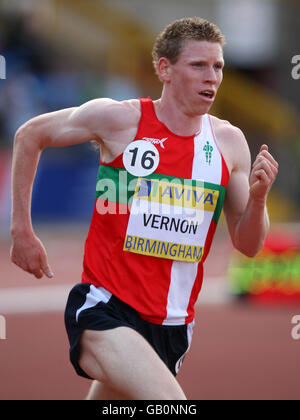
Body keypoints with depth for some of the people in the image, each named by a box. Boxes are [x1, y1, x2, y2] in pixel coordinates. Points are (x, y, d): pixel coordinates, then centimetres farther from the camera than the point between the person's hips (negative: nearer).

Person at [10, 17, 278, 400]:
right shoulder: (118, 119, -7)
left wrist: (258, 197, -11)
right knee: (174, 408, -30)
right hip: (103, 309, -5)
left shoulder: (229, 142, 5)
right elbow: (30, 135, 8)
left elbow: (247, 246, 9)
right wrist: (22, 231, 7)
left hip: (173, 324, 5)